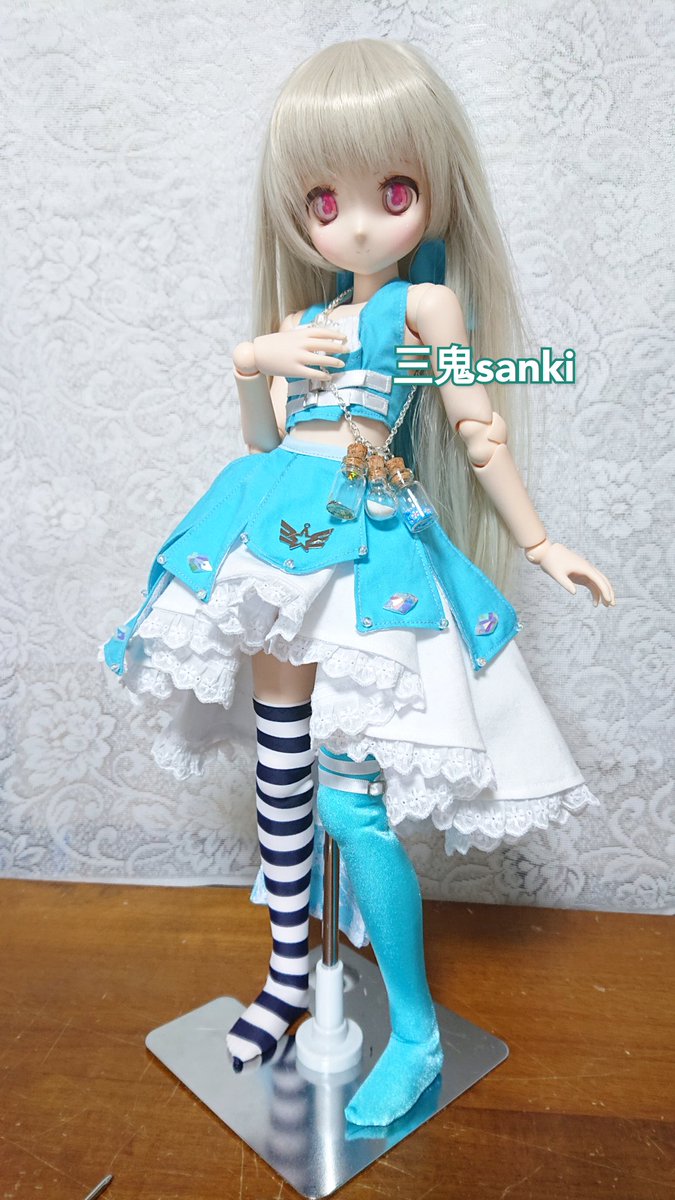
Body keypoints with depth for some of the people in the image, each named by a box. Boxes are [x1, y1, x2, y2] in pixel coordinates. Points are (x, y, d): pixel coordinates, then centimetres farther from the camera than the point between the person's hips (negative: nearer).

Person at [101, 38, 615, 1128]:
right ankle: (289, 969, 33)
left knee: (352, 802, -9)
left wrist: (540, 546, 4)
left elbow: (477, 432, 2)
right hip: (279, 536, 6)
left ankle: (417, 1038, 12)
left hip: (366, 549, -5)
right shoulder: (300, 319, 16)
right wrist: (255, 362, 2)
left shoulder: (426, 301, 1)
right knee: (281, 762, 12)